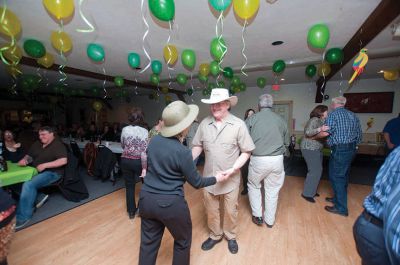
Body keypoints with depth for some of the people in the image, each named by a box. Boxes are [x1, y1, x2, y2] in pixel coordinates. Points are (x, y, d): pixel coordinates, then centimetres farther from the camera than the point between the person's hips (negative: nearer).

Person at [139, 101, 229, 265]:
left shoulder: (154, 140, -4)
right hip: (170, 203, -5)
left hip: (146, 199, 6)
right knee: (183, 241, 21)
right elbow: (196, 183, -11)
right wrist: (216, 179, 4)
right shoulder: (182, 152, -22)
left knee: (148, 242, 23)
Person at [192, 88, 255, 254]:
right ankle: (215, 235, 48)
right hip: (209, 177, 3)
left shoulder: (238, 124, -13)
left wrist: (233, 169, -19)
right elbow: (198, 146, 4)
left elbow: (246, 151, -9)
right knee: (211, 210, 21)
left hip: (231, 178, -2)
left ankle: (231, 237, 49)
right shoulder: (204, 123, -5)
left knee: (230, 211, 20)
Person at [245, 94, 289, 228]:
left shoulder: (252, 119, -6)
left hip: (258, 159, -2)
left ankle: (257, 216, 27)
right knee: (273, 190, 17)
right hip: (277, 159, 3)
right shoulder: (281, 120, 2)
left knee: (254, 186, 21)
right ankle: (270, 220, 33)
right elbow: (286, 142, 9)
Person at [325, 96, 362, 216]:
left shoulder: (333, 114, -11)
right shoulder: (353, 115, 13)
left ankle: (341, 208, 7)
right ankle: (338, 198, 33)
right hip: (351, 149, 9)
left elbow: (326, 132, -19)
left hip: (339, 150, -9)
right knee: (343, 176, 19)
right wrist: (353, 145, 24)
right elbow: (359, 134, 13)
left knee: (336, 177, 0)